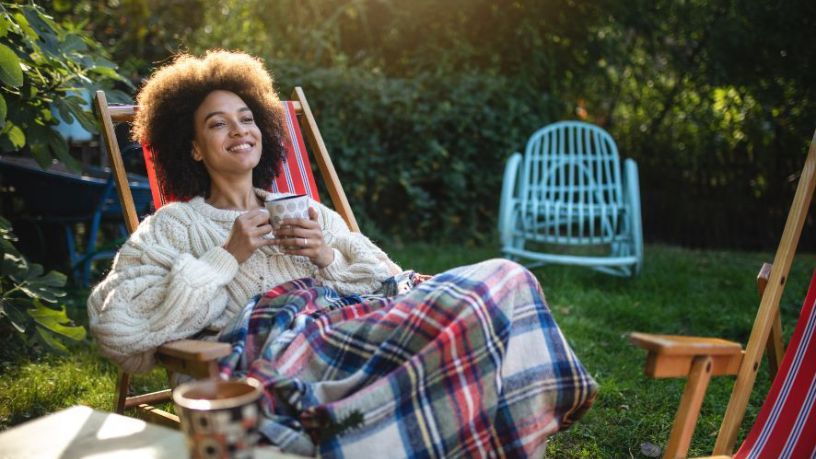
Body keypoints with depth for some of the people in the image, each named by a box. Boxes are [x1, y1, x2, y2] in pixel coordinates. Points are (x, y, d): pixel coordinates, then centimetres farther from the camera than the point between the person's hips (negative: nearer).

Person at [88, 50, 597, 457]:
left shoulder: (306, 212, 27)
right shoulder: (174, 225, 13)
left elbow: (387, 282, 19)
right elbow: (114, 322, -4)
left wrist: (326, 255, -1)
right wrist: (227, 258, -5)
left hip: (356, 316, 6)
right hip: (276, 339, -6)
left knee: (504, 281, -17)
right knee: (466, 314, -28)